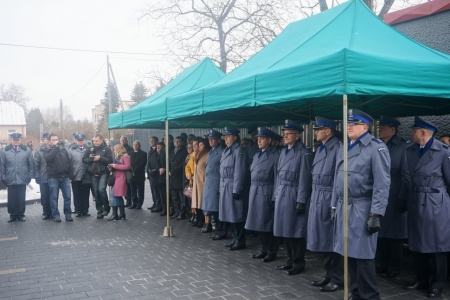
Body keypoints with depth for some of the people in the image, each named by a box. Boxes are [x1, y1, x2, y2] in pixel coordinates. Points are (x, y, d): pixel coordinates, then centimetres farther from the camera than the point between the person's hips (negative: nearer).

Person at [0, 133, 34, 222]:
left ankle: (21, 214, 20)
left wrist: (30, 176, -2)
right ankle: (12, 215, 20)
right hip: (10, 180, 0)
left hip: (22, 180, 0)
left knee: (21, 199, 8)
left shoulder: (27, 150, 0)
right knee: (11, 199, 6)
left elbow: (31, 165, 1)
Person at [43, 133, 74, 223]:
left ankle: (68, 214, 11)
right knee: (54, 197, 2)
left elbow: (69, 163, 13)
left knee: (67, 197, 1)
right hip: (53, 177, -2)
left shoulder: (63, 150, 13)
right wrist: (55, 147, -12)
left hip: (65, 177, 3)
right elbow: (49, 158, -20)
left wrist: (71, 176, 7)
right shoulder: (47, 151, 4)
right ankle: (56, 215, 10)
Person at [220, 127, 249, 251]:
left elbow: (240, 172, -17)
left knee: (237, 215, -1)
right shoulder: (226, 151, 15)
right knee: (230, 215, 14)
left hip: (234, 188, -9)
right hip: (225, 187, 9)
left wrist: (236, 190, -20)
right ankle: (235, 238, 24)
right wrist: (222, 187, 15)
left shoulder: (240, 151, -13)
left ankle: (240, 241, 8)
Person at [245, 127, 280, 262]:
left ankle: (272, 251, 13)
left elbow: (277, 177, -11)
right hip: (254, 192, 7)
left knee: (268, 223, 1)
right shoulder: (256, 155, 15)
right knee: (259, 222, 12)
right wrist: (252, 191, 12)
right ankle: (264, 249, 24)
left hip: (267, 192, -7)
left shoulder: (275, 155, -9)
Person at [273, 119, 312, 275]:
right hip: (282, 195, 7)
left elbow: (304, 178, -13)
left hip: (294, 195, -7)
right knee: (285, 229, 12)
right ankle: (290, 260, 24)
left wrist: (301, 201, -16)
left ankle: (298, 263, 12)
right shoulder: (283, 152, 15)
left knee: (296, 231, 1)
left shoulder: (304, 153, -9)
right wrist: (276, 195, 14)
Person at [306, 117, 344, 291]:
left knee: (333, 240, 1)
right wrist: (314, 197, 15)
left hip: (330, 199, -9)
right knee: (322, 239, 16)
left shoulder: (337, 148, -15)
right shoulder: (320, 148, 13)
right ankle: (329, 274, 29)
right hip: (317, 198, 9)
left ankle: (338, 279, 14)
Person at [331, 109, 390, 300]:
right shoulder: (344, 149, 14)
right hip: (343, 208, 7)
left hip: (362, 210, -7)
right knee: (349, 254, 12)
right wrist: (334, 207, 16)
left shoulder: (377, 148, -8)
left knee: (363, 255, -3)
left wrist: (376, 214, -18)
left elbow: (382, 184, -13)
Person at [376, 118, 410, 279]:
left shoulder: (402, 147, -6)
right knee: (380, 232, 10)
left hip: (394, 199, -5)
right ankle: (384, 264, 22)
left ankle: (394, 268, 17)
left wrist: (403, 198, -12)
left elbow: (406, 175, -9)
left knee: (394, 233, 6)